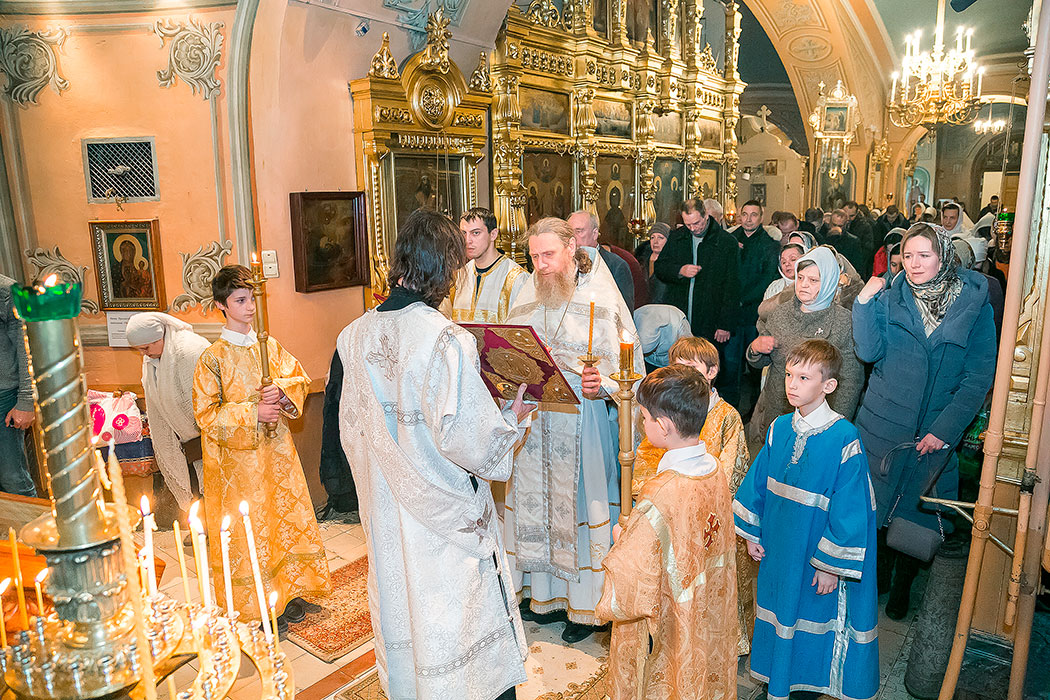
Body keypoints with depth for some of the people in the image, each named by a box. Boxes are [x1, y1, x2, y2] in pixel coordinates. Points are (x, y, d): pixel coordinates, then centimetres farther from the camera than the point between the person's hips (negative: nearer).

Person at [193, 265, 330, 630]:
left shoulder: (269, 346, 3)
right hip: (239, 456, -5)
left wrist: (282, 391, -10)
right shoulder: (212, 358, -10)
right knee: (250, 530, 5)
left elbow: (300, 377, 11)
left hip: (277, 448, 5)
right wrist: (251, 413, -20)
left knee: (286, 515, 12)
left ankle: (289, 592, 30)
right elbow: (206, 414, -11)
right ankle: (259, 605, 21)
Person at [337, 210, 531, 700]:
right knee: (451, 609, 13)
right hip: (445, 512, -6)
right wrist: (512, 419, -6)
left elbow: (351, 426, 6)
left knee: (400, 602, 23)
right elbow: (464, 439, -24)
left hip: (386, 507, 6)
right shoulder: (445, 341, -25)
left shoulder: (356, 335, -4)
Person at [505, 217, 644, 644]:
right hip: (532, 420, 5)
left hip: (581, 420, -5)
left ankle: (585, 604, 23)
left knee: (580, 505, 5)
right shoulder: (528, 298, 9)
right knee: (537, 503, 13)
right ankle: (546, 594, 32)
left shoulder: (600, 298, -7)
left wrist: (602, 383, -28)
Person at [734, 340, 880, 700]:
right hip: (778, 549, 5)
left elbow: (850, 508, -17)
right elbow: (757, 482, 8)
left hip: (818, 554, -5)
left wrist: (832, 565, -14)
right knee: (779, 611, 18)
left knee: (814, 615, 12)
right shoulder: (780, 429, -3)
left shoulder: (844, 438, -19)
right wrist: (752, 533, 9)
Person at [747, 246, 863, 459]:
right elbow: (760, 362, 14)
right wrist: (755, 348, -9)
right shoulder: (780, 313, 3)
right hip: (772, 414, 4)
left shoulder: (843, 322, -10)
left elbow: (852, 381, -9)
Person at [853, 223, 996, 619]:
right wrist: (864, 303, -21)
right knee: (877, 502, 10)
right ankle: (877, 576, 34)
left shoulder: (975, 306, -5)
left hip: (937, 430, -1)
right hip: (884, 423, 1)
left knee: (914, 506, 12)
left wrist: (944, 429, -12)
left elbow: (979, 377, -7)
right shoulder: (889, 299, -1)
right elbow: (869, 352, -11)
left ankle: (902, 586, 35)